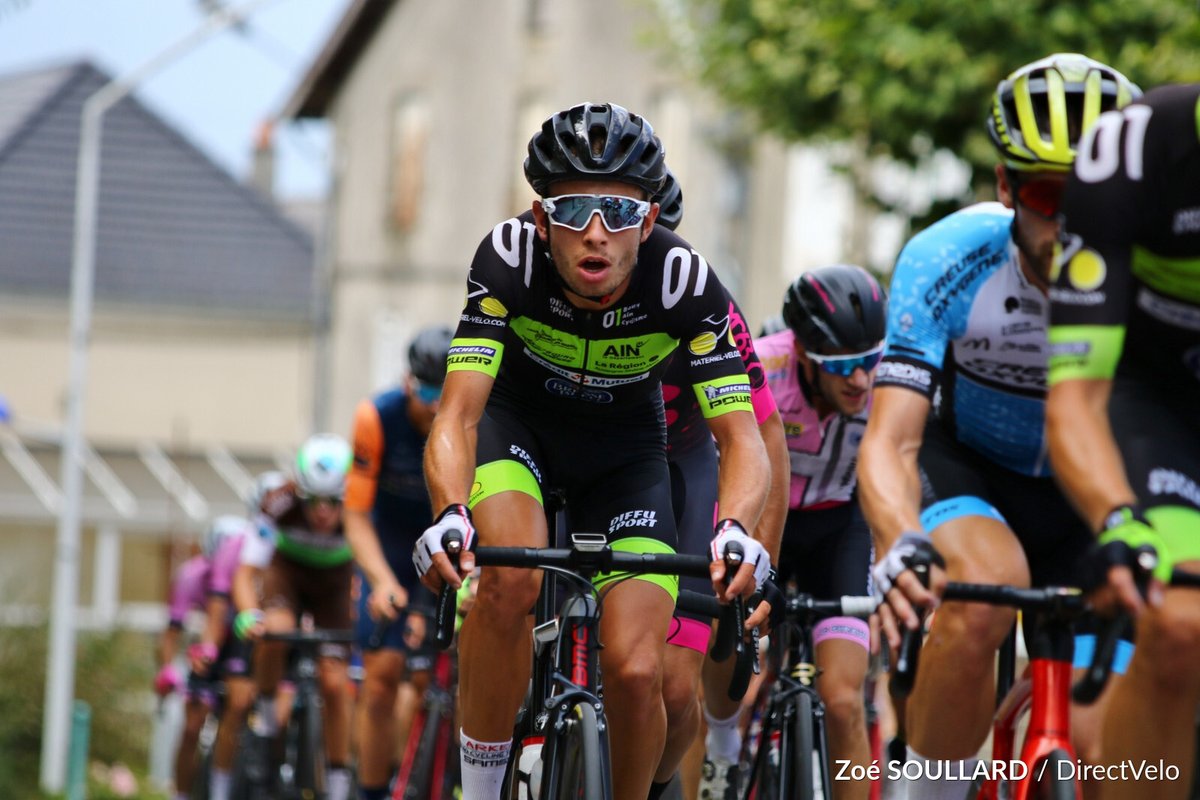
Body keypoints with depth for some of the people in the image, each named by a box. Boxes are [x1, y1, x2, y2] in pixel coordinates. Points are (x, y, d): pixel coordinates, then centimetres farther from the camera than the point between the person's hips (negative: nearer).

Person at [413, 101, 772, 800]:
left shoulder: (686, 282, -30)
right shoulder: (509, 258, -31)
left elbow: (742, 436, -31)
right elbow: (458, 415, -36)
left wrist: (735, 529, -53)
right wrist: (451, 516, -56)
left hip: (623, 446, 1)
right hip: (516, 421, -1)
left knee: (636, 672, -15)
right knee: (511, 578, -33)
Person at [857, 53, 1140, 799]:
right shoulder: (947, 261, -27)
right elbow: (890, 443, -32)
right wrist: (900, 546, -53)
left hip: (1092, 503, 2)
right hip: (970, 474, -2)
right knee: (982, 592, -37)